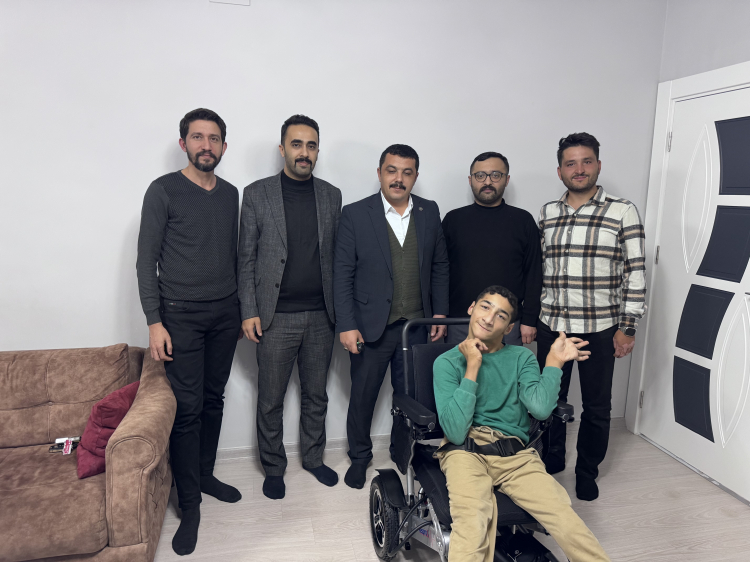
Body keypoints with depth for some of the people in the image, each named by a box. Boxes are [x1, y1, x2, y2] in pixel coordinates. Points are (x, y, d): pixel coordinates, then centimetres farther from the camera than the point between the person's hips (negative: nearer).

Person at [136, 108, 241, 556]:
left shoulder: (230, 194, 9)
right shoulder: (164, 191, -6)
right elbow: (147, 260, -7)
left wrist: (241, 309, 14)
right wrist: (154, 321, -12)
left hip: (225, 314, 5)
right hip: (181, 316, -5)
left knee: (213, 400, 13)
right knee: (188, 407, -2)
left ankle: (206, 475, 31)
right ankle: (190, 505, 11)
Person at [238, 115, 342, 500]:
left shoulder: (331, 196, 6)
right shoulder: (257, 194, -2)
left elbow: (336, 256, 8)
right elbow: (247, 258, -2)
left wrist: (339, 310, 5)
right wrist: (249, 312, -7)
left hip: (320, 315, 3)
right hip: (275, 317, -2)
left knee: (316, 395, 16)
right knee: (271, 401, 9)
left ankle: (313, 457, 35)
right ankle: (273, 468, 29)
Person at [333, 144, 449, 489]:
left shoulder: (429, 212, 5)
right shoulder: (355, 215, -6)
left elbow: (439, 265, 11)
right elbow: (342, 274, -6)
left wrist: (440, 312, 6)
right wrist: (346, 325, -11)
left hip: (417, 324, 3)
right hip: (371, 326, -2)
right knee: (362, 396, 11)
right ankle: (359, 457, 33)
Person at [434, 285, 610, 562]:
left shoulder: (521, 358, 15)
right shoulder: (447, 362, 7)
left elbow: (541, 408, -3)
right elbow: (456, 432, -8)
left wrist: (554, 362, -1)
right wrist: (472, 367, -8)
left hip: (515, 455, 3)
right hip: (466, 451, -2)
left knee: (569, 526, -22)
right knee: (473, 521, -33)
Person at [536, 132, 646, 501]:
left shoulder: (623, 211, -4)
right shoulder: (547, 213, 7)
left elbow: (635, 272, -5)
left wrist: (627, 327, -8)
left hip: (600, 329, -3)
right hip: (551, 326, 3)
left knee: (596, 407, 10)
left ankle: (587, 473, 30)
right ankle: (551, 460, 36)